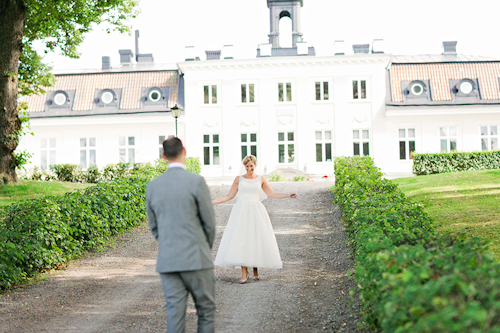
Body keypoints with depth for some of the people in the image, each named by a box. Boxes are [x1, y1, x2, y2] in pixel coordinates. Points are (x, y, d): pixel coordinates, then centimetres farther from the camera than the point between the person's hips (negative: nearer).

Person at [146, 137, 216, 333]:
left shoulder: (152, 186, 4)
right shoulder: (196, 182, -9)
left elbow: (154, 227, 11)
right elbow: (209, 222, -5)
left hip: (167, 260, 4)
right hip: (196, 258, -4)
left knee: (175, 313, 6)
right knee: (206, 311, 9)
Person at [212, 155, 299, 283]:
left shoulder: (261, 179, 9)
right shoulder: (239, 179, 8)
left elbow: (272, 194, 13)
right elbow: (229, 196, 10)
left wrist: (288, 195, 4)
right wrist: (211, 202, 4)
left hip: (256, 211, 1)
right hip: (241, 211, -1)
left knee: (257, 239, -2)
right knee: (240, 240, -9)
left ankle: (255, 270, 14)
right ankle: (244, 273, -7)